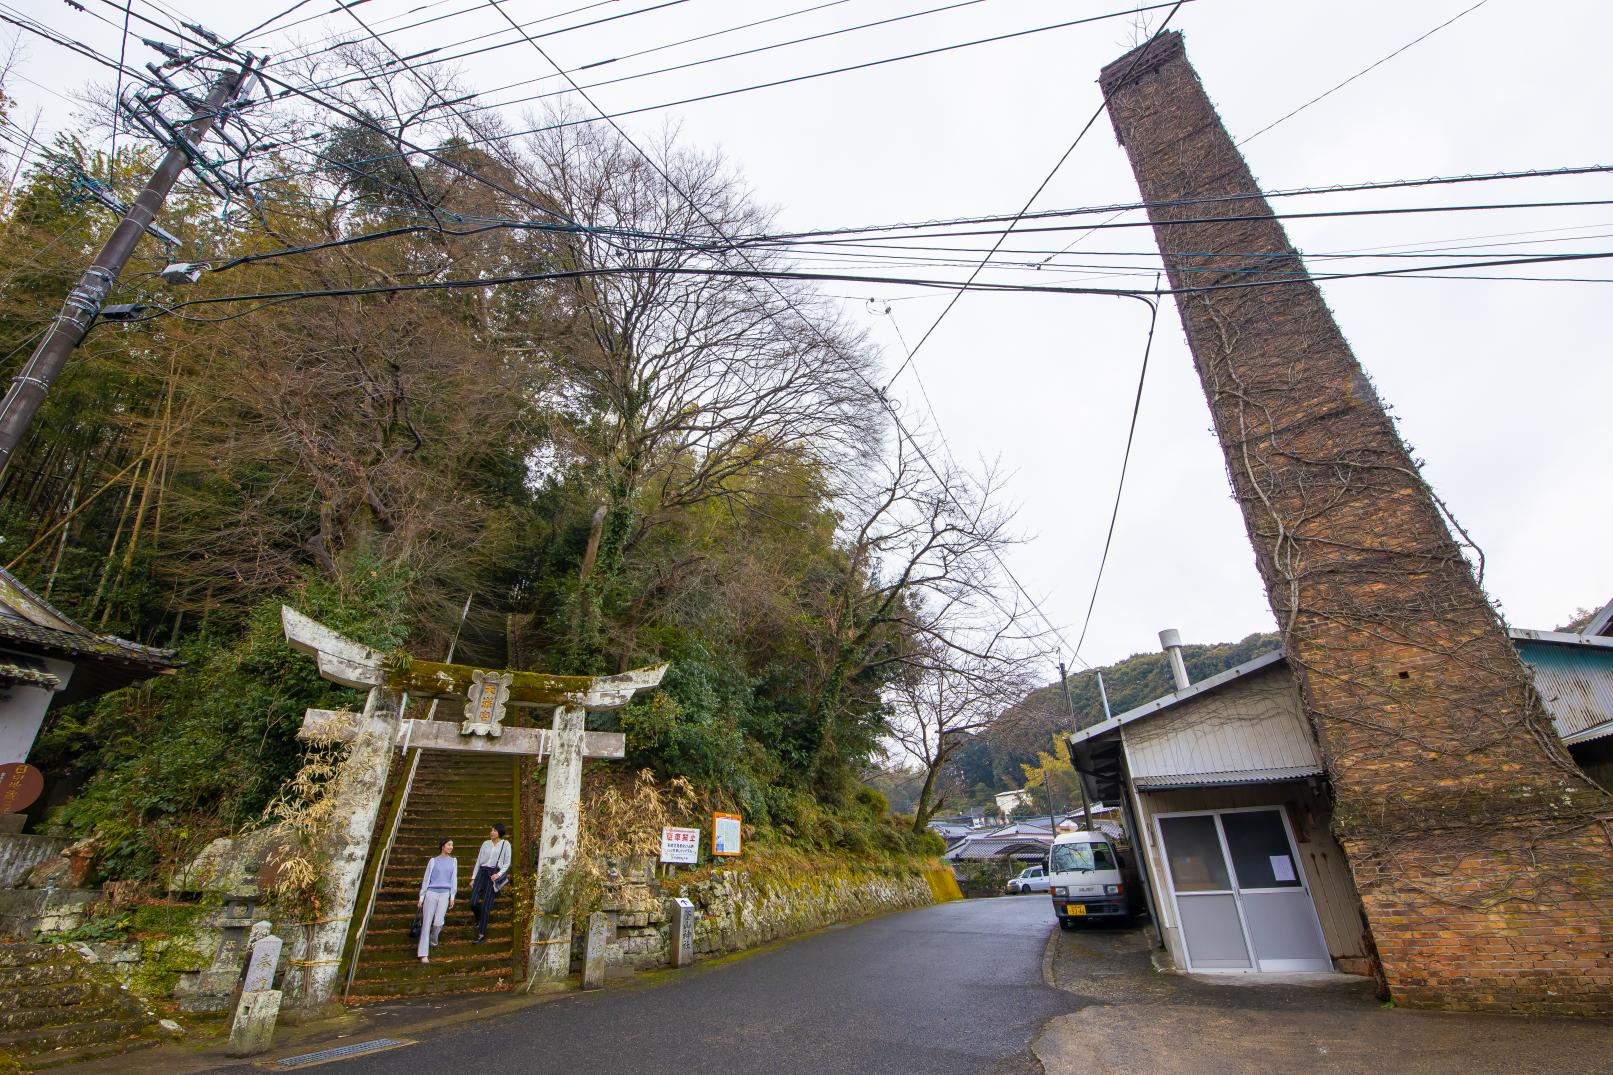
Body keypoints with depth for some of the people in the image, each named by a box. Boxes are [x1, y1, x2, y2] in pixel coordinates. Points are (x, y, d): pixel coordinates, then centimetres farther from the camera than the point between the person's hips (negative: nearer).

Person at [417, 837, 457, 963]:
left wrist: (452, 897, 4)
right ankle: (424, 954, 0)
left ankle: (433, 941, 24)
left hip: (444, 894, 1)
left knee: (438, 922, -7)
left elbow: (454, 879, 9)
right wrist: (421, 897, 3)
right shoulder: (433, 861, 5)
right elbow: (426, 879, 7)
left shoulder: (453, 861, 11)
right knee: (427, 923, -4)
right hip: (431, 893, -1)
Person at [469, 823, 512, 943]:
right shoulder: (485, 843, 10)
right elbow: (478, 861, 13)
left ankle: (482, 934, 5)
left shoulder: (505, 844, 0)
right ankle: (480, 920, 27)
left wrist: (499, 874, -11)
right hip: (482, 872, 4)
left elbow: (507, 863, 2)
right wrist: (473, 878, 10)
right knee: (473, 902, -5)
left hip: (494, 873, -4)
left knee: (486, 905, -6)